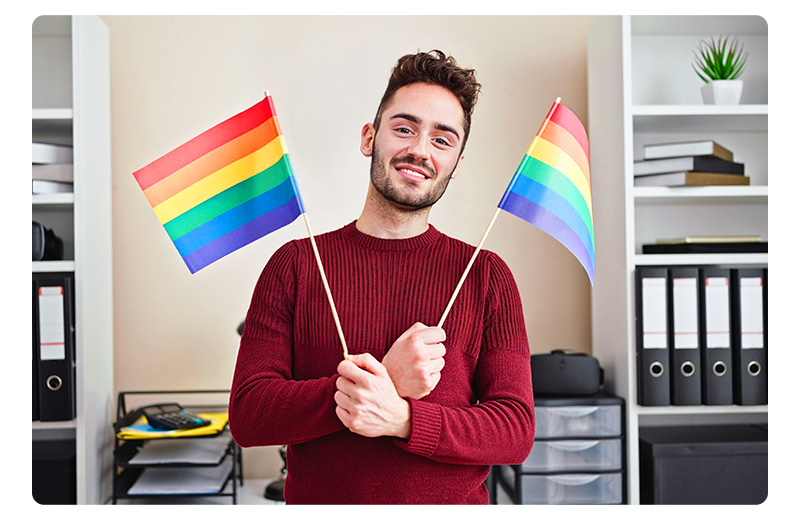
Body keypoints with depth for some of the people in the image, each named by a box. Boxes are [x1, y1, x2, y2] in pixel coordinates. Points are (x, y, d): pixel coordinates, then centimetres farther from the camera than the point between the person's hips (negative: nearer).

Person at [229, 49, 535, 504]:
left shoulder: (486, 275, -3)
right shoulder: (296, 264, -3)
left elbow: (517, 431, -8)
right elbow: (246, 416, -9)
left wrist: (401, 418, -24)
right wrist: (383, 382, -20)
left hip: (455, 502, 0)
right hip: (318, 500, 0)